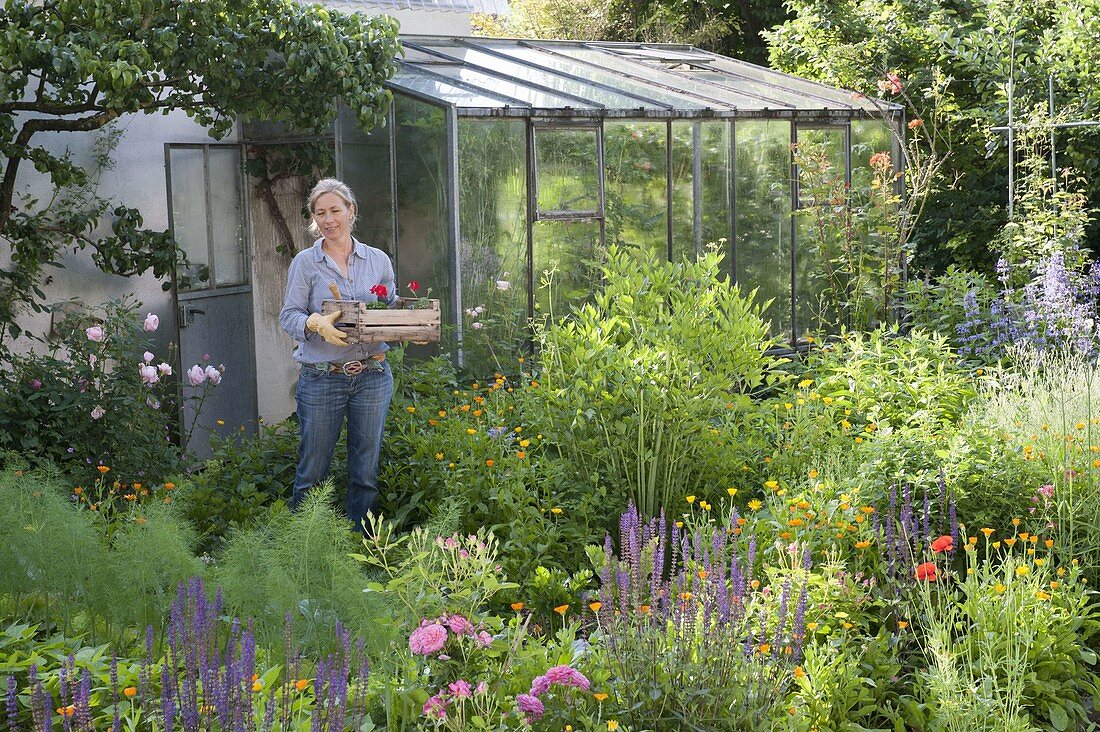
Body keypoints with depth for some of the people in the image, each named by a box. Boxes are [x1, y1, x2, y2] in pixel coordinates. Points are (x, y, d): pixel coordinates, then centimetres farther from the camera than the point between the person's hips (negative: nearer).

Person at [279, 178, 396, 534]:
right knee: (313, 470, 4)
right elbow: (289, 315, -5)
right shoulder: (305, 262, 0)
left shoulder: (378, 260, 9)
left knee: (366, 471, 9)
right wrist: (317, 323, -26)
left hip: (373, 376, 3)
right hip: (321, 380, -2)